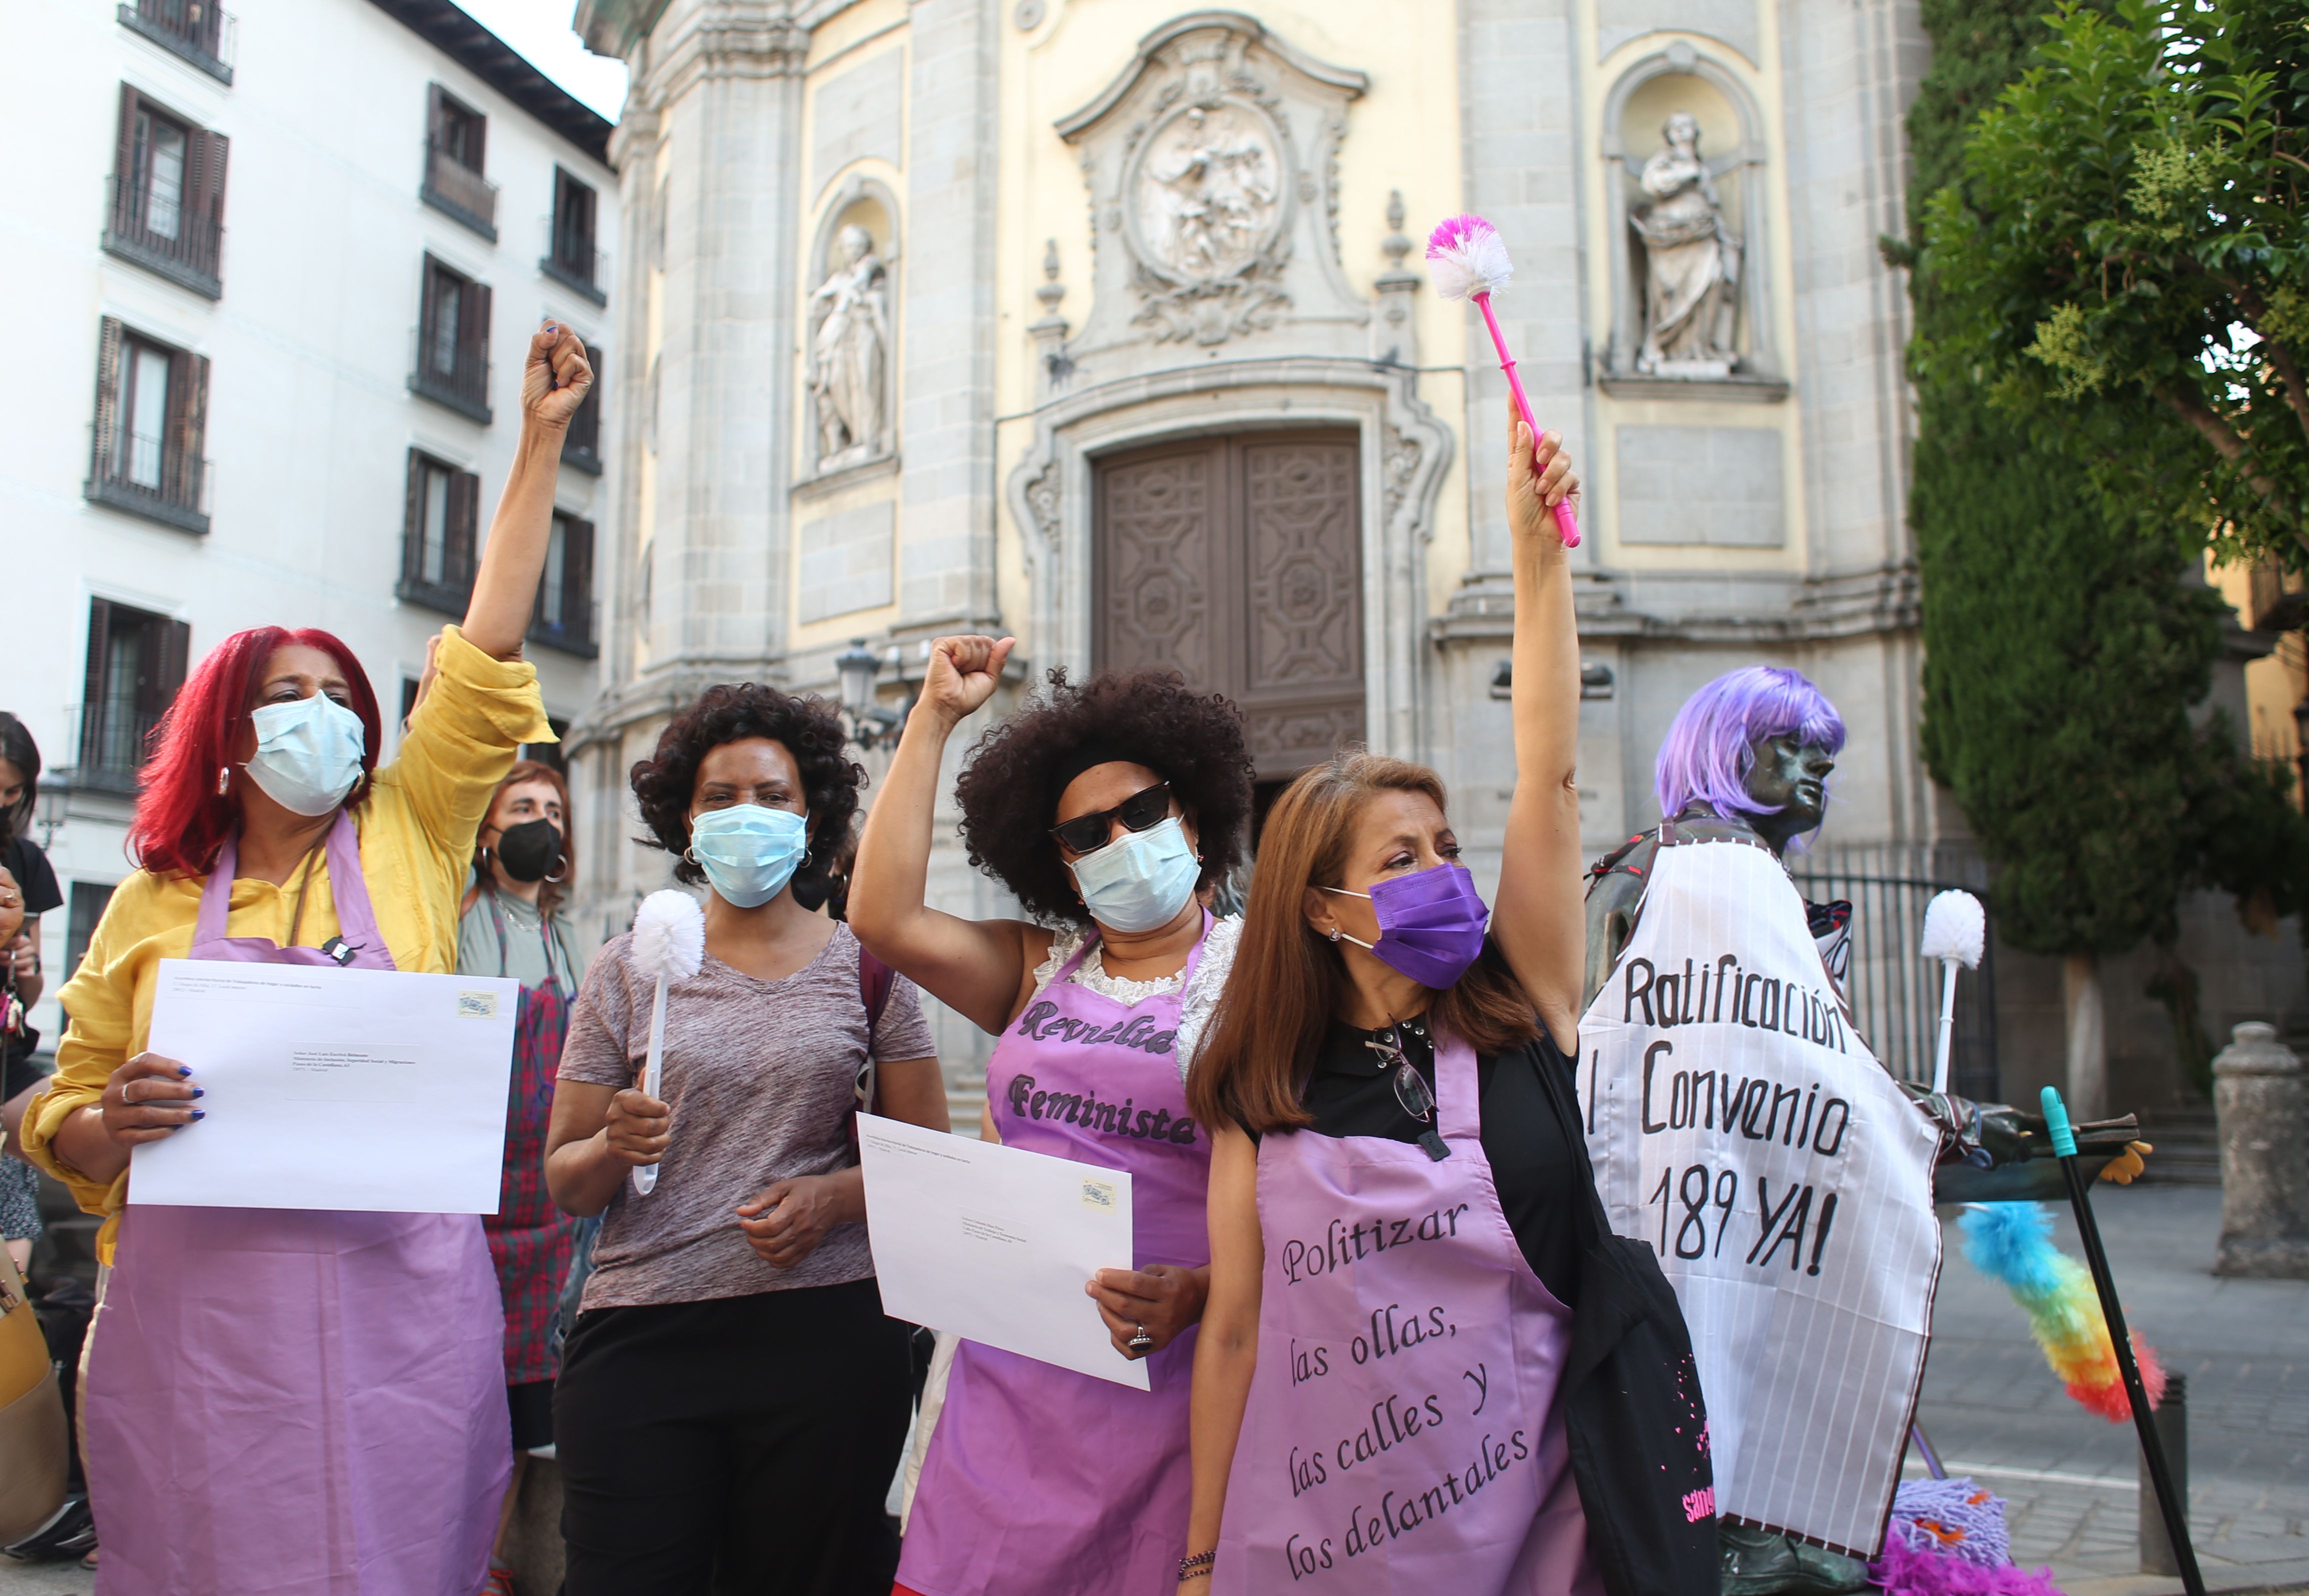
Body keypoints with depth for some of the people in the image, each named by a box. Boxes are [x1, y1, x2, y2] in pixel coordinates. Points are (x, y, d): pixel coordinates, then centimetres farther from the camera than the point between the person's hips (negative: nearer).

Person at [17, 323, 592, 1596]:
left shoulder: (406, 846, 6)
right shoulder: (153, 905, 6)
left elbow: (484, 664, 0)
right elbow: (62, 1123, 12)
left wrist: (540, 441, -2)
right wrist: (107, 1123, -13)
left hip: (395, 1311, 0)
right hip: (197, 1320, 0)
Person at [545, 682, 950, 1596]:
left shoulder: (867, 965, 6)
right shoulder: (630, 967, 7)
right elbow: (563, 1184, 8)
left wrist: (835, 1195, -11)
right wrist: (613, 1147, -14)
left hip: (823, 1339, 0)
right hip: (641, 1339, 0)